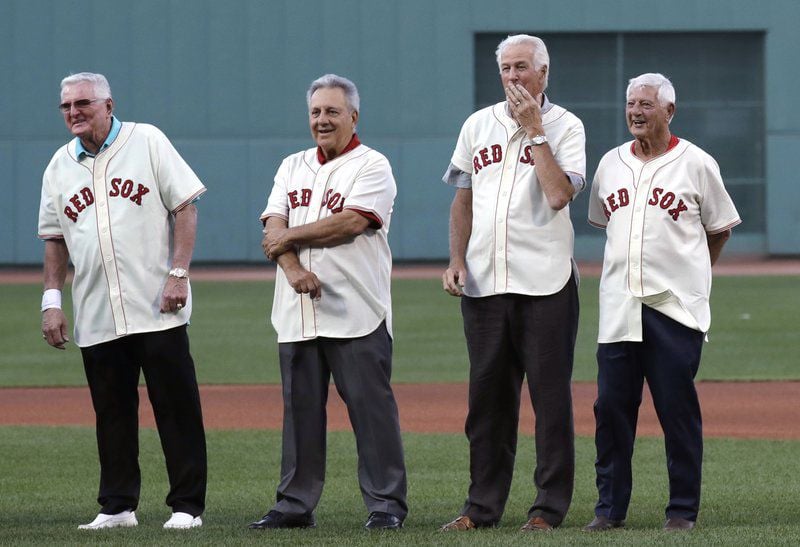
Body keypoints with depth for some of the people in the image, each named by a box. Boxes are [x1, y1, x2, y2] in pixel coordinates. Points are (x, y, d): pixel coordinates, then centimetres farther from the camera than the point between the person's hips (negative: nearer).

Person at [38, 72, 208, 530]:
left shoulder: (147, 142, 1)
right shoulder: (60, 166, 12)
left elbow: (185, 207, -2)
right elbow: (54, 238, 17)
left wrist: (179, 274, -12)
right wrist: (52, 299, 7)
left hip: (158, 309, -4)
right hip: (96, 317, 4)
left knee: (177, 406, -3)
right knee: (112, 411, 7)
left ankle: (188, 505, 1)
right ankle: (117, 507, 13)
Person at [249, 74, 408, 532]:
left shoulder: (372, 166, 1)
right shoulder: (293, 167, 18)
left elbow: (351, 222, -14)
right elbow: (275, 225, 6)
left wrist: (290, 237, -6)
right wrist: (293, 268, -13)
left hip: (356, 316, -5)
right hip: (297, 315, 6)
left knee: (372, 406, -6)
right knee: (300, 408, 8)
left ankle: (386, 504, -4)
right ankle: (296, 503, 13)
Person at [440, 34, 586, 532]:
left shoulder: (566, 127, 0)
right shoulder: (478, 125, 13)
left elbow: (559, 194, -15)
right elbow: (463, 199, 17)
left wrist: (534, 132, -12)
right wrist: (457, 260, 5)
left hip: (545, 284, -4)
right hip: (483, 284, 4)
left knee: (551, 397, -2)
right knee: (488, 397, 8)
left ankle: (550, 506, 2)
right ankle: (483, 506, 13)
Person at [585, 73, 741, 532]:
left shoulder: (696, 164, 0)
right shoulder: (611, 163, 12)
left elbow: (720, 228, 8)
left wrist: (691, 275, 9)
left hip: (675, 308, -4)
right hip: (618, 306, 4)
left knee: (678, 408, -2)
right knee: (611, 404, 1)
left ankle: (684, 508, 5)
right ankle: (611, 507, 8)